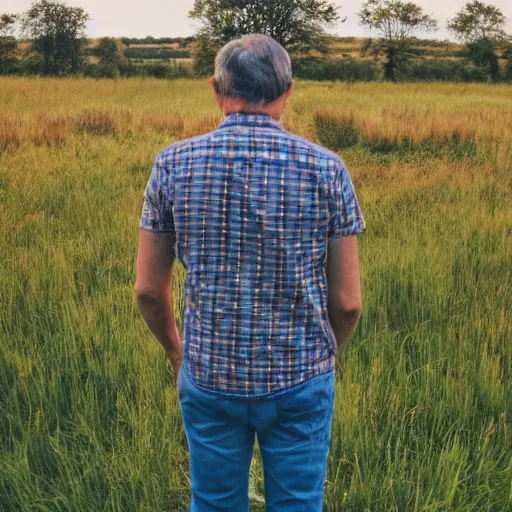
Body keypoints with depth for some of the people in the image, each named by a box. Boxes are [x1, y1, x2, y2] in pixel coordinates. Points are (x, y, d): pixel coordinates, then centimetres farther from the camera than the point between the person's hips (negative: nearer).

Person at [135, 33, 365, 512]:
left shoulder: (173, 163, -7)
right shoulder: (326, 168, -9)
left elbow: (148, 289, -1)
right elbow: (347, 302, -6)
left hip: (208, 378, 1)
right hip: (300, 382, -1)